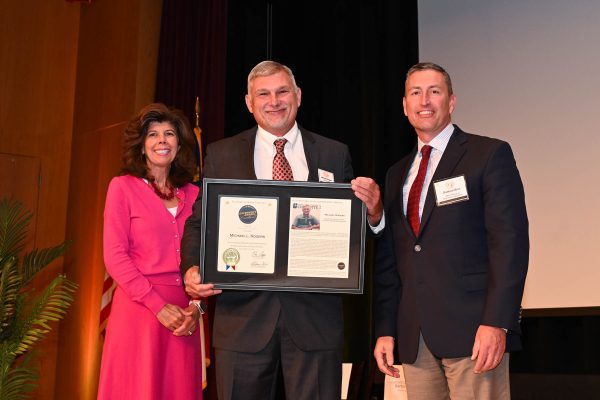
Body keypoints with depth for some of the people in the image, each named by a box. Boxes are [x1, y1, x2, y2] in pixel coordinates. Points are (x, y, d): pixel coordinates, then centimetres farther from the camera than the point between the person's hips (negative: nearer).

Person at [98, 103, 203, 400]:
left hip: (184, 317, 3)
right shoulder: (123, 187, 2)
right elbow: (114, 256, -5)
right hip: (138, 309, -3)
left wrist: (196, 307, -5)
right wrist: (159, 306, -13)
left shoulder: (193, 194, 12)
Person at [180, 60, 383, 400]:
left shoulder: (335, 155, 8)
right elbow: (199, 224, 5)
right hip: (243, 315, 0)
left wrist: (372, 212, -13)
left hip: (316, 313, 0)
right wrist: (192, 269, -13)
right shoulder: (220, 155, 8)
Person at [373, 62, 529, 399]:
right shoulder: (397, 174, 18)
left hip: (472, 330, -5)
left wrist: (497, 322, -16)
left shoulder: (490, 154, 1)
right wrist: (385, 330, 9)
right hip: (414, 338, 5)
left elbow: (510, 240, -8)